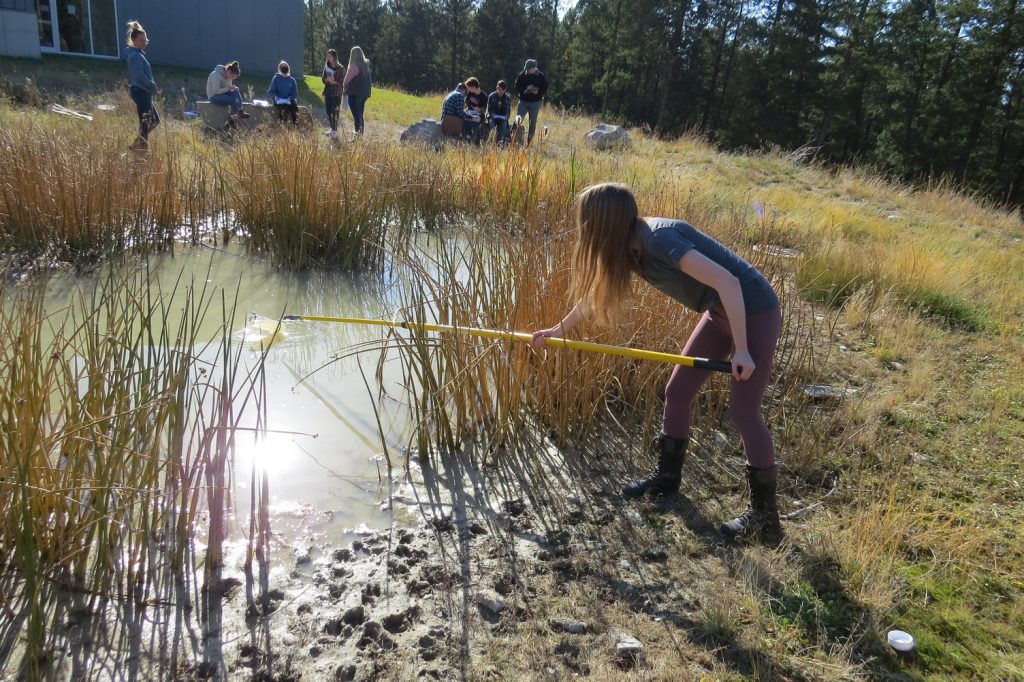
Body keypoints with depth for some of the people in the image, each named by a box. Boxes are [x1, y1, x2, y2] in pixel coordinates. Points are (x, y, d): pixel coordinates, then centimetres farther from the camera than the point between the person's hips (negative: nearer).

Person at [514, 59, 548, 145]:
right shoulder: (521, 75, -1)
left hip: (535, 103, 0)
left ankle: (530, 140, 14)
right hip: (523, 101, 0)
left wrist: (538, 92, -17)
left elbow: (545, 88, 3)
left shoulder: (540, 76, -2)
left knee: (533, 122, 4)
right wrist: (525, 90, -17)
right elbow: (517, 88, 1)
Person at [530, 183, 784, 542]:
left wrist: (741, 349, -28)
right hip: (720, 312, 9)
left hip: (754, 312, -9)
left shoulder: (659, 239, -28)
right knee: (678, 391, 11)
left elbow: (727, 281, -32)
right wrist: (559, 329, 25)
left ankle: (764, 515, 6)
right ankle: (667, 477, 28)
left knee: (743, 411, -7)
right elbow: (595, 291, 16)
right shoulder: (632, 245, -1)